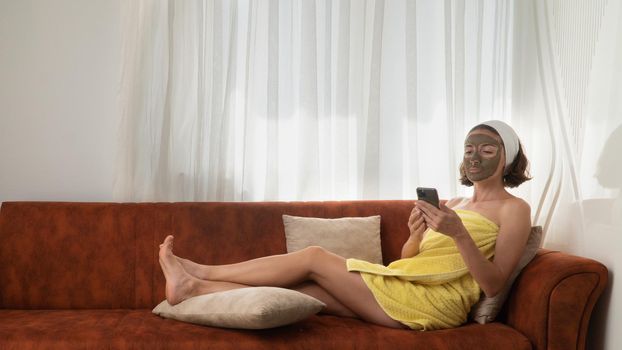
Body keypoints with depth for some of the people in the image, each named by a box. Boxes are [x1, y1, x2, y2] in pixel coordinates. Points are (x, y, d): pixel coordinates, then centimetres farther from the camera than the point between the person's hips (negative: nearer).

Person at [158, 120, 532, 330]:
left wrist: (458, 233, -23)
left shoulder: (514, 209, 2)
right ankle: (192, 288, -9)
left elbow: (492, 285, -10)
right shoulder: (451, 205, 23)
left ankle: (200, 274, -4)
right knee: (301, 286, -11)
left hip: (432, 302, -6)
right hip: (402, 291, 6)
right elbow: (407, 259, 14)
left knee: (314, 257, -12)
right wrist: (416, 234, -8)